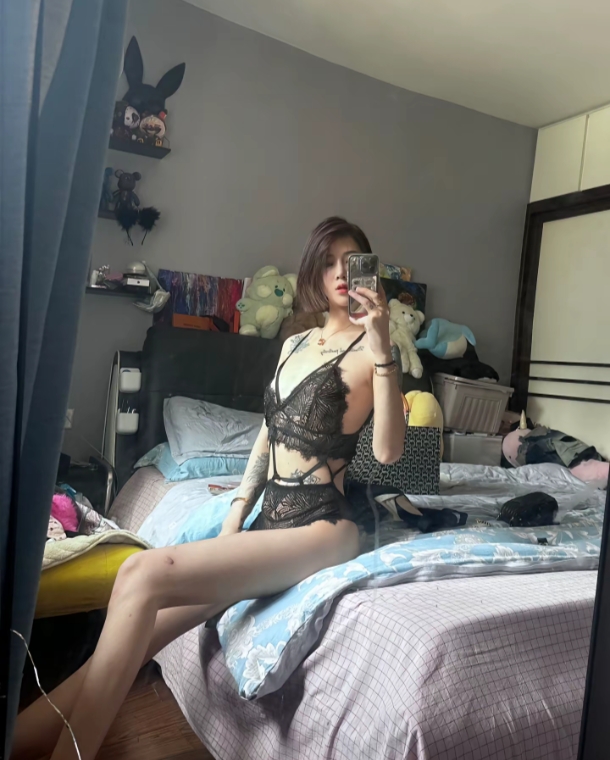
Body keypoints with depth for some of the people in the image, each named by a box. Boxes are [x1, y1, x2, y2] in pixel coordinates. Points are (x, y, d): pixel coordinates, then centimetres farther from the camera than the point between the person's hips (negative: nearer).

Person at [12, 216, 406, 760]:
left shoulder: (369, 347, -3)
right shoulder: (294, 344, 18)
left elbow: (388, 451, -16)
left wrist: (384, 350, -24)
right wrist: (237, 511, 11)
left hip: (321, 526, -6)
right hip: (270, 520, 7)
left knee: (144, 574, -23)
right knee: (132, 641, -7)